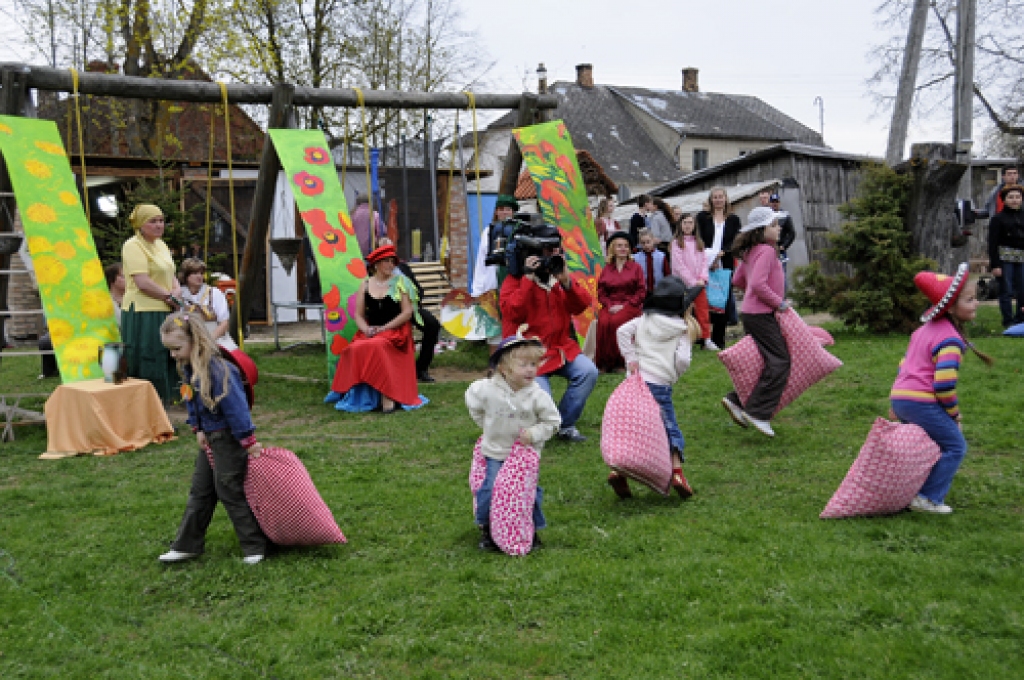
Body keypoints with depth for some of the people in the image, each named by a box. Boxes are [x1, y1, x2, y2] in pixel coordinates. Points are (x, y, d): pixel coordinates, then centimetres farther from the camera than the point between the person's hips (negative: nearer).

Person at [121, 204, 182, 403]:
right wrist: (169, 297, -10)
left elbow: (171, 276, 19)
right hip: (143, 314, -9)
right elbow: (143, 283, -19)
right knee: (146, 371, -5)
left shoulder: (160, 244, 17)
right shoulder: (133, 246, -10)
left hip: (164, 314, 9)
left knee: (165, 368, 12)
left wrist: (176, 291, -2)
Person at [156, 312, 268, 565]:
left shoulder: (217, 369, -26)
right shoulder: (188, 369, 3)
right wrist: (198, 429, 8)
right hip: (209, 439, 9)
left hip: (228, 439, -9)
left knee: (230, 492, -2)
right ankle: (187, 545, 26)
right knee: (200, 491, 15)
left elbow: (236, 407, -25)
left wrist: (249, 442, -22)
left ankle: (255, 546, 10)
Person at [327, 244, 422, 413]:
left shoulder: (400, 283, 4)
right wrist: (366, 329, -10)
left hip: (395, 332, -3)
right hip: (369, 332, 3)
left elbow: (407, 312, -3)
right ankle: (362, 395, -19)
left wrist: (384, 328, -11)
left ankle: (388, 395, -32)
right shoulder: (366, 285, 13)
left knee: (378, 346, -35)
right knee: (356, 349, -28)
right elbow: (359, 315, 11)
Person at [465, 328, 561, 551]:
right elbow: (473, 404, 8)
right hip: (495, 452, 0)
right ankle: (486, 529, 19)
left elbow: (553, 421, -7)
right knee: (490, 490, -3)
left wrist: (534, 434, -21)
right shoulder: (487, 389, -13)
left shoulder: (537, 396, -15)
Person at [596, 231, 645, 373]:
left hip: (629, 306, -2)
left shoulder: (635, 268, 8)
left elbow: (641, 292, 2)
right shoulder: (606, 269, 14)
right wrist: (609, 305, -8)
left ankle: (617, 360, -23)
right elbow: (601, 292, 11)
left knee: (616, 321, -33)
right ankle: (604, 361, -22)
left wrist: (625, 305, -9)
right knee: (603, 322, -31)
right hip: (610, 306, 2)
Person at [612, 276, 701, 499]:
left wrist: (631, 359, 0)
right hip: (660, 384, -4)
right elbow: (682, 360, -9)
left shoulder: (644, 320, 11)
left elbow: (622, 331, -1)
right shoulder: (682, 330, 0)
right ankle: (677, 471, 1)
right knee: (670, 430, 9)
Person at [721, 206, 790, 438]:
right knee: (780, 362, -9)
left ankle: (737, 401, 13)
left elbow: (738, 280, 23)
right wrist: (779, 302, -16)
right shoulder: (766, 250, -15)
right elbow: (758, 283, -26)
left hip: (752, 312, 10)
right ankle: (758, 412, -10)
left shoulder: (751, 252, 13)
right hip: (762, 314, -10)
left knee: (765, 362, 14)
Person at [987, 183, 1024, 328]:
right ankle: (1008, 321, 5)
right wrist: (995, 265, -12)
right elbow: (993, 244, -5)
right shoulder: (998, 219, -2)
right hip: (1005, 259, -4)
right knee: (1007, 291, -2)